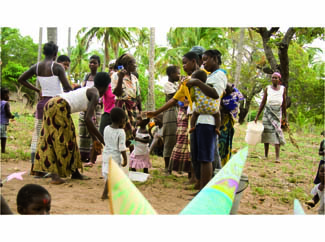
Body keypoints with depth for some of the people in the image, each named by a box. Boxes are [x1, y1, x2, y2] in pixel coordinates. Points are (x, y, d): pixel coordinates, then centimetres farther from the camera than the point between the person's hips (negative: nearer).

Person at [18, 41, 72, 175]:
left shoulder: (36, 67, 4)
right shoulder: (57, 67, -12)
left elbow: (21, 79, 12)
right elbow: (67, 87, -16)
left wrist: (37, 90, 14)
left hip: (42, 103, 5)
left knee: (37, 134, 11)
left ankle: (34, 167, 15)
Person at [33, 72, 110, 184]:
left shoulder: (89, 91, 24)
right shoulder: (95, 95, -4)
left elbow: (87, 119, 30)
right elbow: (88, 120, -16)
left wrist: (94, 139, 34)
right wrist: (101, 139, -10)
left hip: (51, 105, 9)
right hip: (59, 108, -9)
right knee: (61, 140, -3)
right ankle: (55, 175, -3)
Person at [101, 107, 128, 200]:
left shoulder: (106, 128, 1)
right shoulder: (121, 132, -16)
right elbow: (122, 148, -17)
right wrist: (125, 159, -6)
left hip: (106, 153, 7)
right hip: (115, 156, -7)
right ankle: (105, 194, 0)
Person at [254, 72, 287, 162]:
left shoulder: (283, 89, 7)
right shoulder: (267, 88, 4)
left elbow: (284, 103, 11)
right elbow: (263, 102, 6)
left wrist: (285, 117, 12)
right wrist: (257, 116, 3)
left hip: (278, 113, -1)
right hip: (268, 112, 1)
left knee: (277, 132, -12)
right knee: (267, 132, 0)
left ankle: (277, 157, -18)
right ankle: (266, 155, 9)